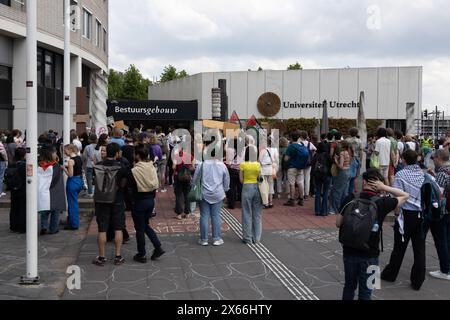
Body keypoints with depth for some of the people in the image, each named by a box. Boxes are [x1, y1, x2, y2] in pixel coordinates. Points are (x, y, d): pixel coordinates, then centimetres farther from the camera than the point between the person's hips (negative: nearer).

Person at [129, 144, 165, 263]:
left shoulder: (134, 171, -18)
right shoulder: (152, 168, -1)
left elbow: (130, 187, -9)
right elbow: (156, 185, 6)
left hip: (139, 202, -6)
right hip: (151, 200, 6)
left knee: (140, 228, 8)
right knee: (146, 225, 22)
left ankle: (142, 255, 18)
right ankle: (158, 248, 15)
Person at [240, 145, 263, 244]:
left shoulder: (243, 165, -7)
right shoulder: (258, 165, -2)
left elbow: (241, 179, -3)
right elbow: (260, 178, 0)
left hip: (247, 188, -2)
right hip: (257, 188, 2)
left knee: (247, 214, 6)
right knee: (257, 214, 11)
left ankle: (248, 238, 10)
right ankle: (256, 238, 16)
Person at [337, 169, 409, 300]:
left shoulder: (350, 199, -8)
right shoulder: (382, 203, -12)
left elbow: (338, 223, -3)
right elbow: (405, 196, 2)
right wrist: (384, 187, -6)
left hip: (349, 251, 2)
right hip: (369, 255, -2)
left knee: (349, 286, 21)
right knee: (365, 292, 13)